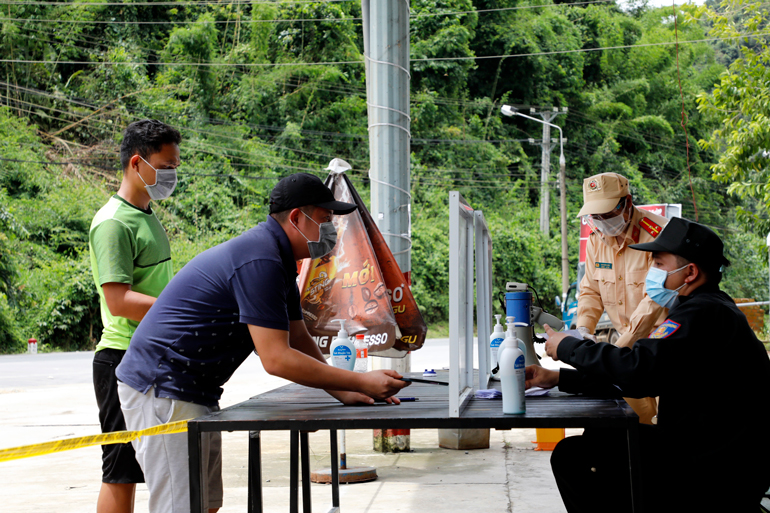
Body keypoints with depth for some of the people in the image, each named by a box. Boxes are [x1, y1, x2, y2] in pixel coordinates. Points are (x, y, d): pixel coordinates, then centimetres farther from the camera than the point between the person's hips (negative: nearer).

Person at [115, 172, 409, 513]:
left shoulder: (278, 260, 13)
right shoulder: (260, 260, -22)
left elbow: (299, 341, 17)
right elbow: (276, 359, -24)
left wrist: (344, 392, 3)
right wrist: (361, 382, -19)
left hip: (194, 393, 11)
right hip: (162, 389, -11)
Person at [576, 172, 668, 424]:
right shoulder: (596, 239, 4)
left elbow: (656, 299, -25)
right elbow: (591, 291, 12)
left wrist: (618, 348, -30)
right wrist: (583, 331, -7)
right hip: (630, 341, 6)